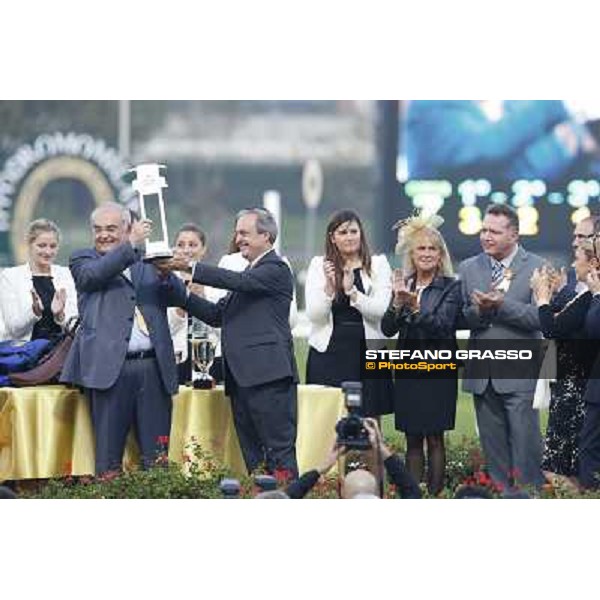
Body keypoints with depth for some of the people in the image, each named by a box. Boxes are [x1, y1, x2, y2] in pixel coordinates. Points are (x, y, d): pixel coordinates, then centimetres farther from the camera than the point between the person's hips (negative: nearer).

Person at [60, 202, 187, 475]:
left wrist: (165, 275, -14)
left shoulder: (147, 260, 17)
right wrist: (131, 245, -19)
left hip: (153, 367, 3)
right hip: (111, 367, -3)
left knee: (157, 459, 2)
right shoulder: (82, 259, 10)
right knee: (108, 458, -1)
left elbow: (179, 297, 7)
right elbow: (93, 274, -12)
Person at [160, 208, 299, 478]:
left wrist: (190, 268, -20)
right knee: (253, 456, 8)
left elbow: (239, 281, -19)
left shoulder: (276, 269, -3)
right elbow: (217, 314, 21)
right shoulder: (251, 272, 25)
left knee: (280, 452, -11)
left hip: (268, 375, -10)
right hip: (242, 379, 10)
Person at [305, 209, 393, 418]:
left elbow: (382, 311, -5)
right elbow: (314, 315, -1)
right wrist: (329, 287, -16)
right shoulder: (319, 265, 6)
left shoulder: (378, 265, 6)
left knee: (369, 418, -2)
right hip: (328, 353, 0)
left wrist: (351, 291, -18)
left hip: (366, 354, 0)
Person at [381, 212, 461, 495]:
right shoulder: (403, 285, 8)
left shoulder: (451, 287, -4)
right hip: (407, 370, 4)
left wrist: (415, 305, -29)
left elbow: (443, 325, -16)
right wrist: (398, 301, -17)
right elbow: (387, 329, 1)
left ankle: (434, 495, -1)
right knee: (412, 440, 6)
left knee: (434, 438, -2)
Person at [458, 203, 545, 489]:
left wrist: (501, 305, -21)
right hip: (482, 376, 4)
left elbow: (539, 317, -13)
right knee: (493, 451, 9)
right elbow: (460, 319, 4)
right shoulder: (469, 268, 11)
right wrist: (479, 311, -16)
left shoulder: (536, 267, -2)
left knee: (525, 449, -5)